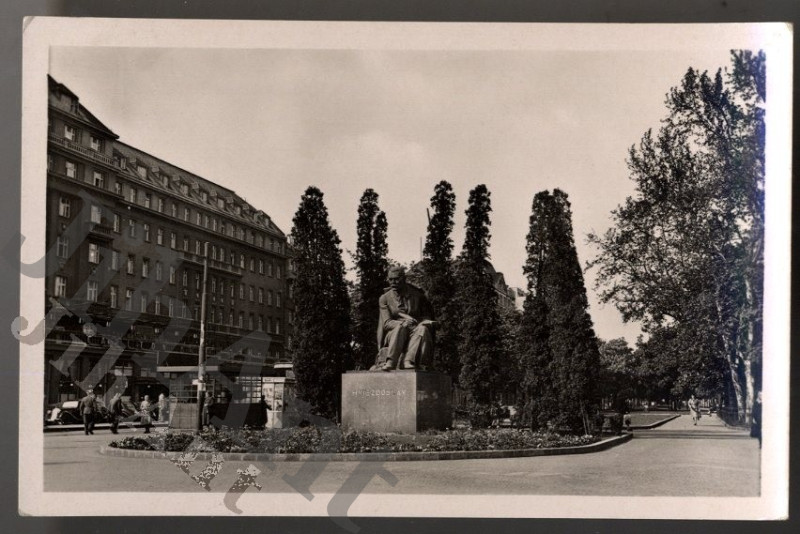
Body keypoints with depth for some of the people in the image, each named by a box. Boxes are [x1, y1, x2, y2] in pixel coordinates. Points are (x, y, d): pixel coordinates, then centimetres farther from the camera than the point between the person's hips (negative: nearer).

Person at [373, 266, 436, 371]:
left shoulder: (416, 295, 4)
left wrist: (426, 322, -17)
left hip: (414, 335, 1)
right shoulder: (384, 298, 2)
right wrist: (403, 323, -27)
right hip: (393, 337, -1)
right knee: (401, 327, -33)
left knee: (422, 329, -31)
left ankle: (407, 361, -47)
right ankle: (390, 362, -45)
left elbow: (426, 316, 9)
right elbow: (386, 323, -7)